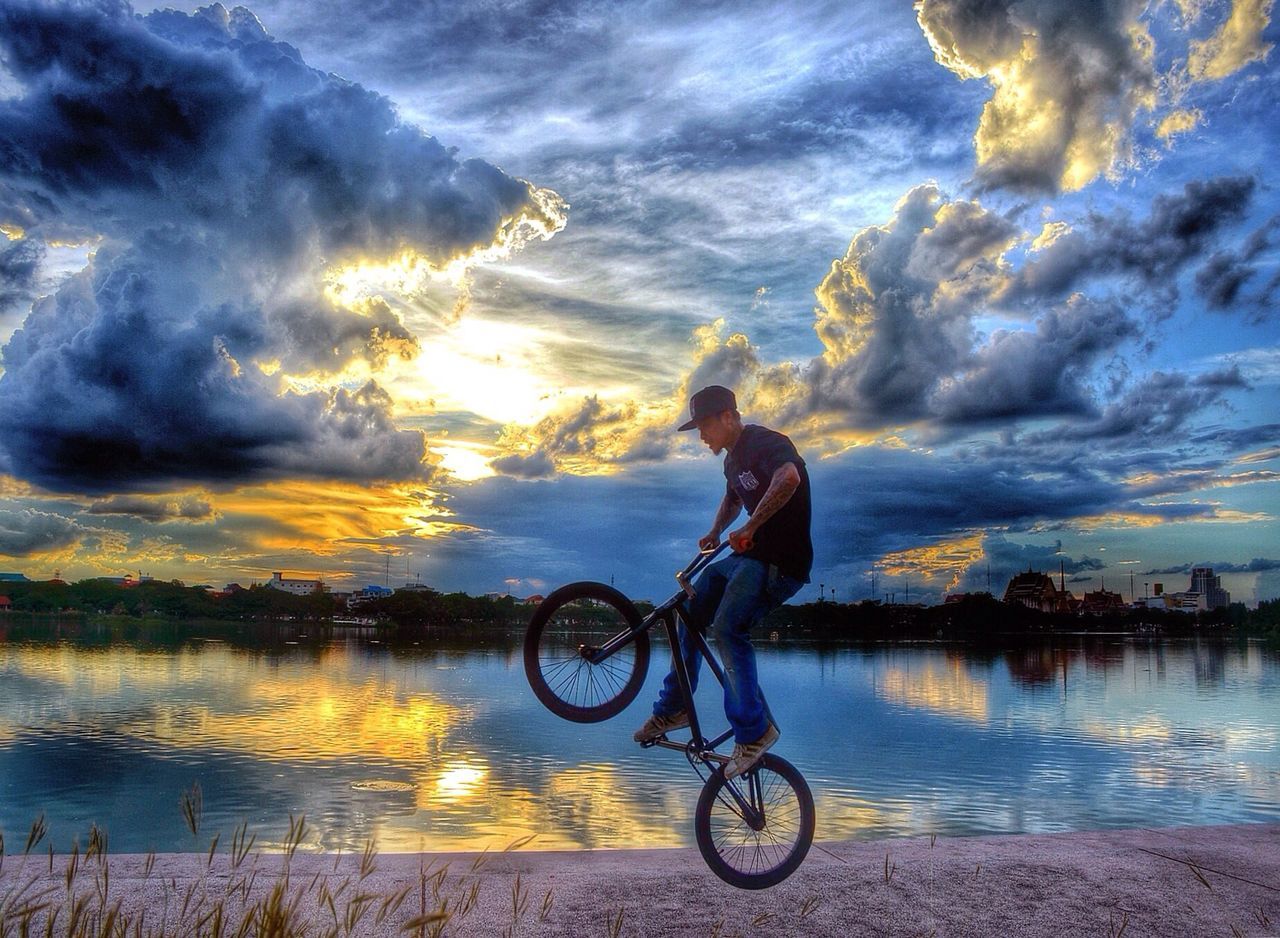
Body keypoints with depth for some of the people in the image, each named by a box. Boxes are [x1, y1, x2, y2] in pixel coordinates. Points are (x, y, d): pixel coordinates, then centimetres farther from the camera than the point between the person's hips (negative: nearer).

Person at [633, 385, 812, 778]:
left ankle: (754, 729, -15)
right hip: (748, 555, 10)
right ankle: (674, 708, 20)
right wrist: (715, 533, 19)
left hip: (782, 562, -10)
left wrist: (750, 527, -33)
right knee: (690, 612, 7)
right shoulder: (733, 458, 16)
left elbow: (788, 478, -37)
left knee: (728, 628, -26)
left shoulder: (766, 443, -15)